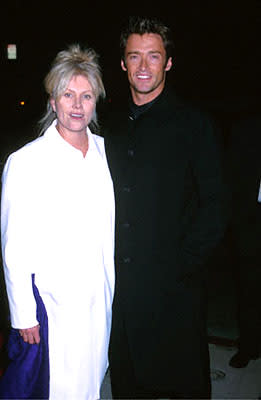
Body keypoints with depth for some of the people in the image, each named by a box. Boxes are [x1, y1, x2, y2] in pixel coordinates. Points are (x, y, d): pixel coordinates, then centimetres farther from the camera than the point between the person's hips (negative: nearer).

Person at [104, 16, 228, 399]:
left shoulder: (195, 124, -5)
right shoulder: (111, 123, 8)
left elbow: (214, 207, -7)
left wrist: (182, 265, -13)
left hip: (174, 286, -4)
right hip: (120, 282, 4)